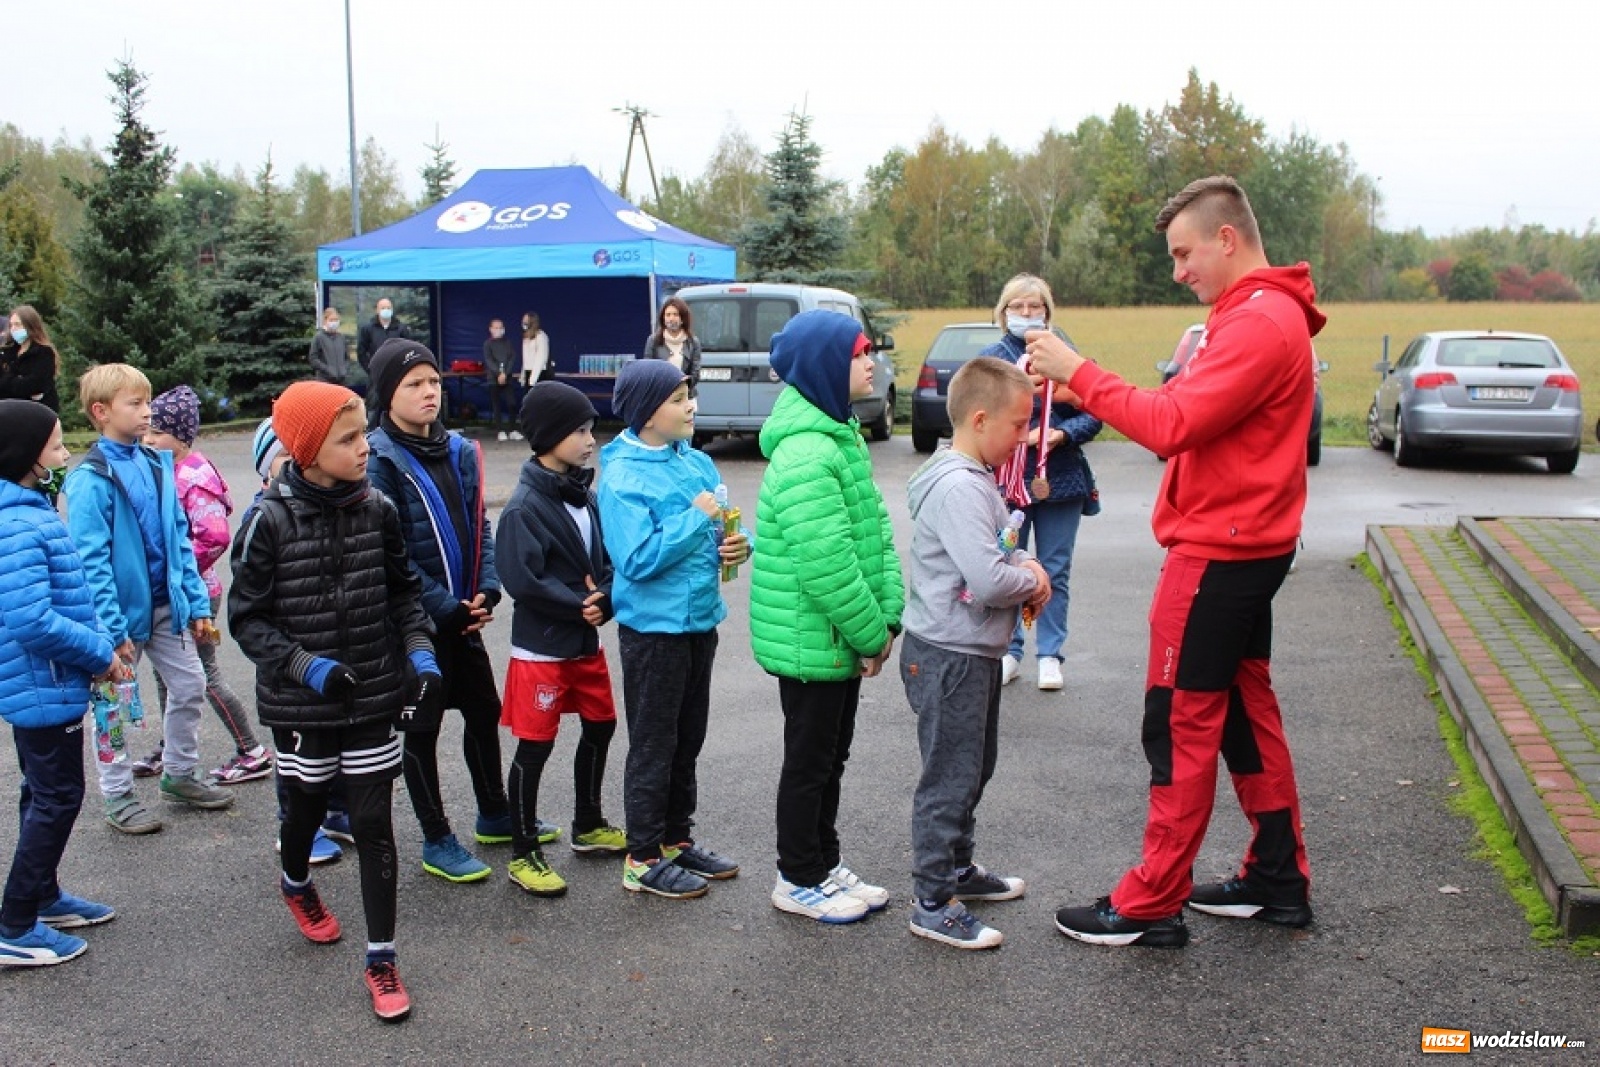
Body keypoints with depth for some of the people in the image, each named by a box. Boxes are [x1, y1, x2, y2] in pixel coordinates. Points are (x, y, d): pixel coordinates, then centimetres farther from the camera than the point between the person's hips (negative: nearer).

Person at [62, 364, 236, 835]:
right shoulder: (90, 479, -16)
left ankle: (179, 774, 33)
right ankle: (117, 795, 22)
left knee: (189, 688, 14)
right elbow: (91, 560, -18)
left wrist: (197, 602, 6)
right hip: (125, 609, -6)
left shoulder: (156, 464, 3)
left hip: (166, 604, 6)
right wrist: (111, 628, -21)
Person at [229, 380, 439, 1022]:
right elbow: (248, 617, -9)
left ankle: (381, 960, 13)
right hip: (301, 704, -1)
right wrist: (308, 666, -22)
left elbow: (404, 592, 7)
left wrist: (421, 654, -6)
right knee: (308, 806, 20)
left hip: (375, 697, 2)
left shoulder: (378, 510, -5)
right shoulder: (271, 520, -14)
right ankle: (296, 884, 54)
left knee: (374, 822, 2)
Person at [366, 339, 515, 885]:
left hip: (462, 613, 6)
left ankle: (494, 815, 35)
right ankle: (437, 842, 19)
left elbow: (480, 527, 9)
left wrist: (486, 590, -5)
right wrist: (445, 607, -17)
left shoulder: (459, 451, 6)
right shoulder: (380, 458, -13)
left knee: (485, 711, 17)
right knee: (422, 725, 6)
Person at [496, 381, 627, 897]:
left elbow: (603, 559, 8)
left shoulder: (583, 495, 5)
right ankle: (524, 853, 14)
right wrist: (580, 605, -16)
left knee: (600, 727, 18)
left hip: (585, 641, 8)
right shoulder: (525, 506, -18)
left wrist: (603, 599, -11)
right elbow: (523, 580, -22)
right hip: (541, 648, -8)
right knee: (535, 747, 0)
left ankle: (589, 825, 38)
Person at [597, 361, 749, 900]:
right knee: (654, 745, 4)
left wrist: (739, 542, -8)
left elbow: (721, 529, 14)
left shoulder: (697, 462, 5)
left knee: (688, 740, 18)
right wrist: (696, 517, -21)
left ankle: (677, 838, 33)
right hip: (653, 628, -7)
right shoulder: (624, 478, -16)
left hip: (699, 620, 7)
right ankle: (644, 859, 16)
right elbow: (637, 559, -24)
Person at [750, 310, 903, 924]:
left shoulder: (841, 437, 10)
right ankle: (799, 881, 21)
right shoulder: (805, 456, -24)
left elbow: (875, 532, 11)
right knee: (809, 760, 5)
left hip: (841, 640, 9)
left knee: (831, 755, 19)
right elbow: (827, 565, -27)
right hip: (809, 640, -9)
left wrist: (886, 618, 3)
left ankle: (824, 865, 34)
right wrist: (870, 636, -17)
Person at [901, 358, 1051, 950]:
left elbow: (999, 549, 22)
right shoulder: (957, 488, -24)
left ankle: (957, 867, 38)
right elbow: (988, 581, -31)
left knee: (974, 767, 22)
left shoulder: (977, 478, 9)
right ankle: (932, 904, 10)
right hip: (949, 657, -11)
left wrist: (1027, 566, 1)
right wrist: (1032, 580, -12)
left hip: (976, 652, 11)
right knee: (950, 778, -1)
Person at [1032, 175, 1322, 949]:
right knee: (1243, 709, 16)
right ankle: (1279, 879, 26)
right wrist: (1089, 389, -1)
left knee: (1181, 724, -3)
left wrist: (1079, 374, -17)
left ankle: (1151, 905, 6)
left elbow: (1173, 425, -23)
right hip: (1249, 545, 10)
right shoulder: (1264, 314, 16)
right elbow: (1198, 421, 11)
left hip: (1217, 555, -10)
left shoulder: (1257, 323, -18)